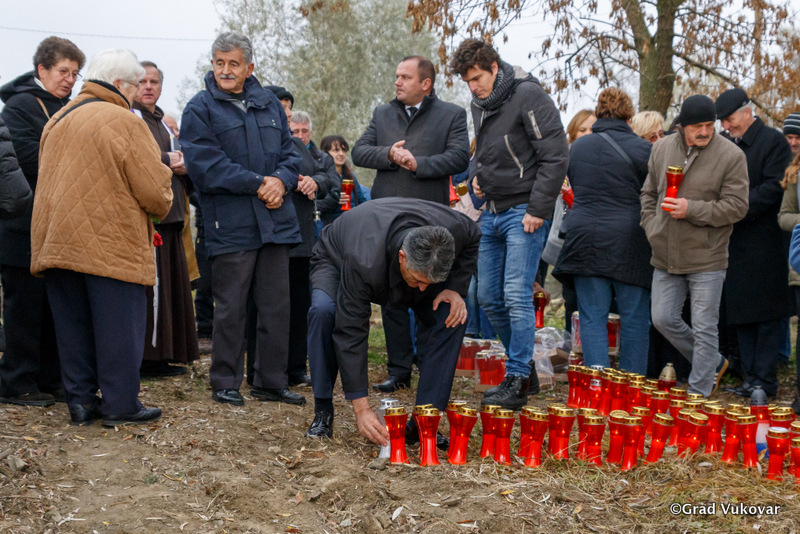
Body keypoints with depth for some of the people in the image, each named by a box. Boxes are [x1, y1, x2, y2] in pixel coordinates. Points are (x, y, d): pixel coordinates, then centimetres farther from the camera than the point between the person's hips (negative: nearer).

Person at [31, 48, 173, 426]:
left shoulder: (57, 121, 13)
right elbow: (154, 189, -13)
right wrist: (162, 207, 9)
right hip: (111, 244, -7)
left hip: (57, 239, 7)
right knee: (117, 326, 2)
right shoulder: (125, 122, -10)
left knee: (72, 325, 12)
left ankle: (80, 400, 17)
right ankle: (119, 405, 6)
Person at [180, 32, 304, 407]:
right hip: (230, 225, -5)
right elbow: (205, 165, -12)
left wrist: (281, 180, -8)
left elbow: (289, 153, 15)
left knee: (276, 305, 9)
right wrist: (257, 183, -15)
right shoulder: (200, 109, -2)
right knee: (230, 308, 2)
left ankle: (272, 381, 19)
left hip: (275, 220, 5)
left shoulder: (269, 104, 14)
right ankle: (225, 383, 15)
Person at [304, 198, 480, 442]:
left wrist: (456, 288, -23)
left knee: (451, 314, -19)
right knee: (324, 311, -36)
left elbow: (473, 239, -7)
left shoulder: (455, 229, -34)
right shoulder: (363, 264, -46)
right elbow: (350, 331, -42)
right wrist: (361, 409, -43)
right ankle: (322, 412, -18)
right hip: (337, 260, -4)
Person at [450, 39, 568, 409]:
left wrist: (538, 210, -18)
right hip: (492, 212, 9)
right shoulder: (479, 104, 12)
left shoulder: (528, 95, -12)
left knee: (517, 297, -11)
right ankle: (525, 368, 23)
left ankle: (517, 382, -3)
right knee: (489, 298, 9)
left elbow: (556, 155, -16)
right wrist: (478, 176, 7)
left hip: (524, 212, -8)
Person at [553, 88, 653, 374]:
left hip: (585, 239, 3)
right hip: (628, 240, -2)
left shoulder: (577, 146, 8)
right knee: (634, 318, 7)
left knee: (592, 317, 6)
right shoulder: (642, 149, -5)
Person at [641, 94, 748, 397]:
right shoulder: (662, 148, 6)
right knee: (663, 318, 8)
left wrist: (691, 209, -20)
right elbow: (649, 193, 17)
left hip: (707, 258, -5)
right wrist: (652, 228, 5)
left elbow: (736, 207, -11)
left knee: (704, 327, 0)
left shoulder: (731, 156, -8)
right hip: (666, 256, 5)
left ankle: (699, 394, 12)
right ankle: (714, 364, 29)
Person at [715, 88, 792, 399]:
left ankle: (765, 381, 4)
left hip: (763, 242, -7)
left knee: (765, 313, -2)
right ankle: (750, 376, 16)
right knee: (740, 314, 9)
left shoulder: (772, 142, -5)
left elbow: (774, 187, -13)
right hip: (733, 243, 7)